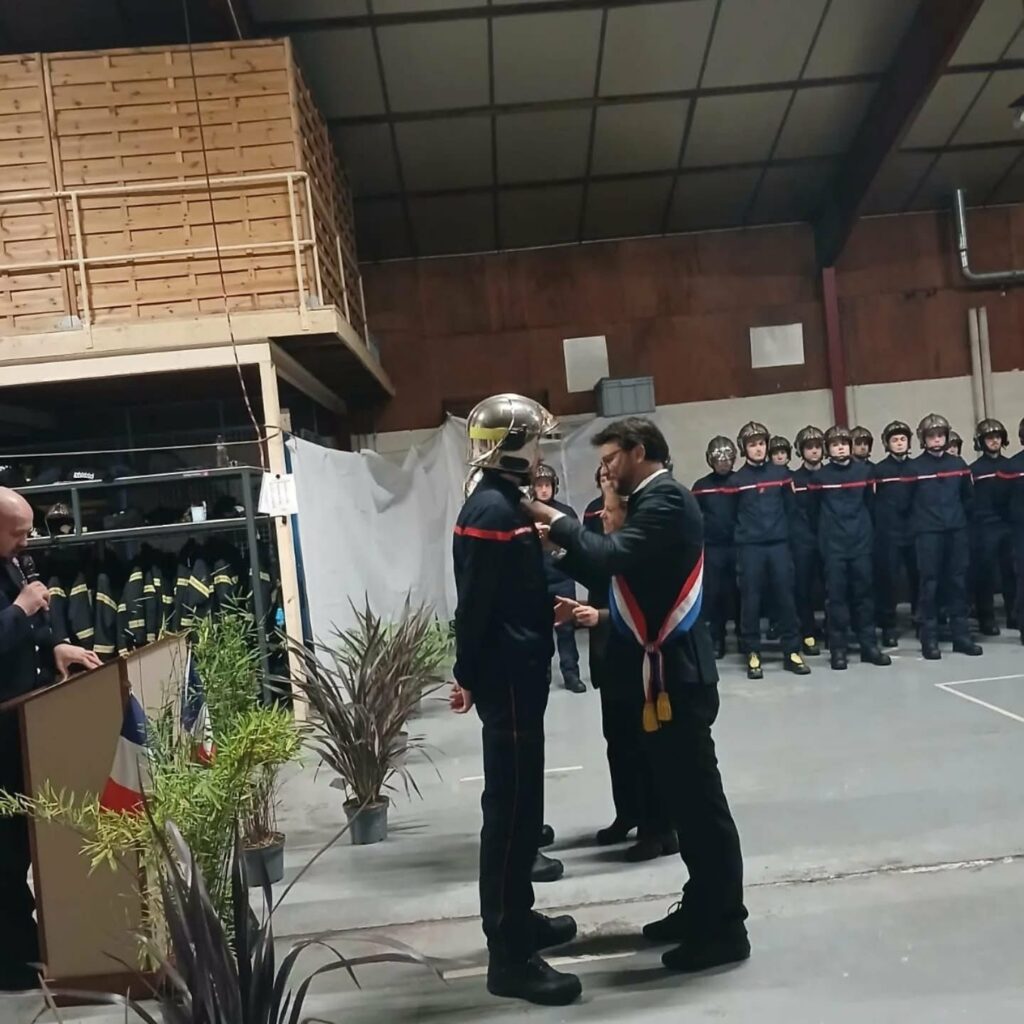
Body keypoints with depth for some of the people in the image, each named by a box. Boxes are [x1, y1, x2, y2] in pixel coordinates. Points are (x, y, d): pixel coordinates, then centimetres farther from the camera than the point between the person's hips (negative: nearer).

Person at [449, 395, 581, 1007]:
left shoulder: (504, 504, 13)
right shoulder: (492, 510, -18)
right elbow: (474, 605, -19)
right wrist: (470, 676, -14)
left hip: (518, 675, 10)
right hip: (508, 679, -10)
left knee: (519, 803, 18)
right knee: (511, 808, -4)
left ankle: (518, 918, 32)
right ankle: (510, 956, 5)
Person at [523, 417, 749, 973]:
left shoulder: (666, 499, -15)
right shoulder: (654, 501, 16)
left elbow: (609, 558, -27)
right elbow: (628, 571, 18)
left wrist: (558, 522, -15)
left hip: (675, 673, -10)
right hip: (663, 669, 10)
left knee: (699, 795, -1)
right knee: (684, 793, 16)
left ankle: (724, 928, 10)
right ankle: (703, 906, 28)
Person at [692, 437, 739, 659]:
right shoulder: (702, 485, 7)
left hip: (738, 545, 0)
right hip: (712, 547, 1)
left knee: (739, 592, 3)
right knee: (713, 593, 1)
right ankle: (717, 640, 9)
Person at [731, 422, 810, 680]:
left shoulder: (780, 472, 8)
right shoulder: (737, 478, 3)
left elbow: (790, 506, 7)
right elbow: (731, 514, 2)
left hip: (779, 543, 2)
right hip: (749, 546, -1)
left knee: (784, 597, 3)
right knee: (750, 600, 1)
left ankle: (791, 651, 12)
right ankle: (752, 654, 8)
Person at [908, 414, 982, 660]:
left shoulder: (957, 463, 9)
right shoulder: (915, 466, -1)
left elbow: (967, 497, 13)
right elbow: (907, 502, -1)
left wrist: (964, 520, 7)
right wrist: (917, 524, -1)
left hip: (956, 530, 3)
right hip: (928, 533, -3)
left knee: (958, 582, 6)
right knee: (929, 584, -1)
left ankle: (961, 635, 14)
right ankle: (930, 640, 3)